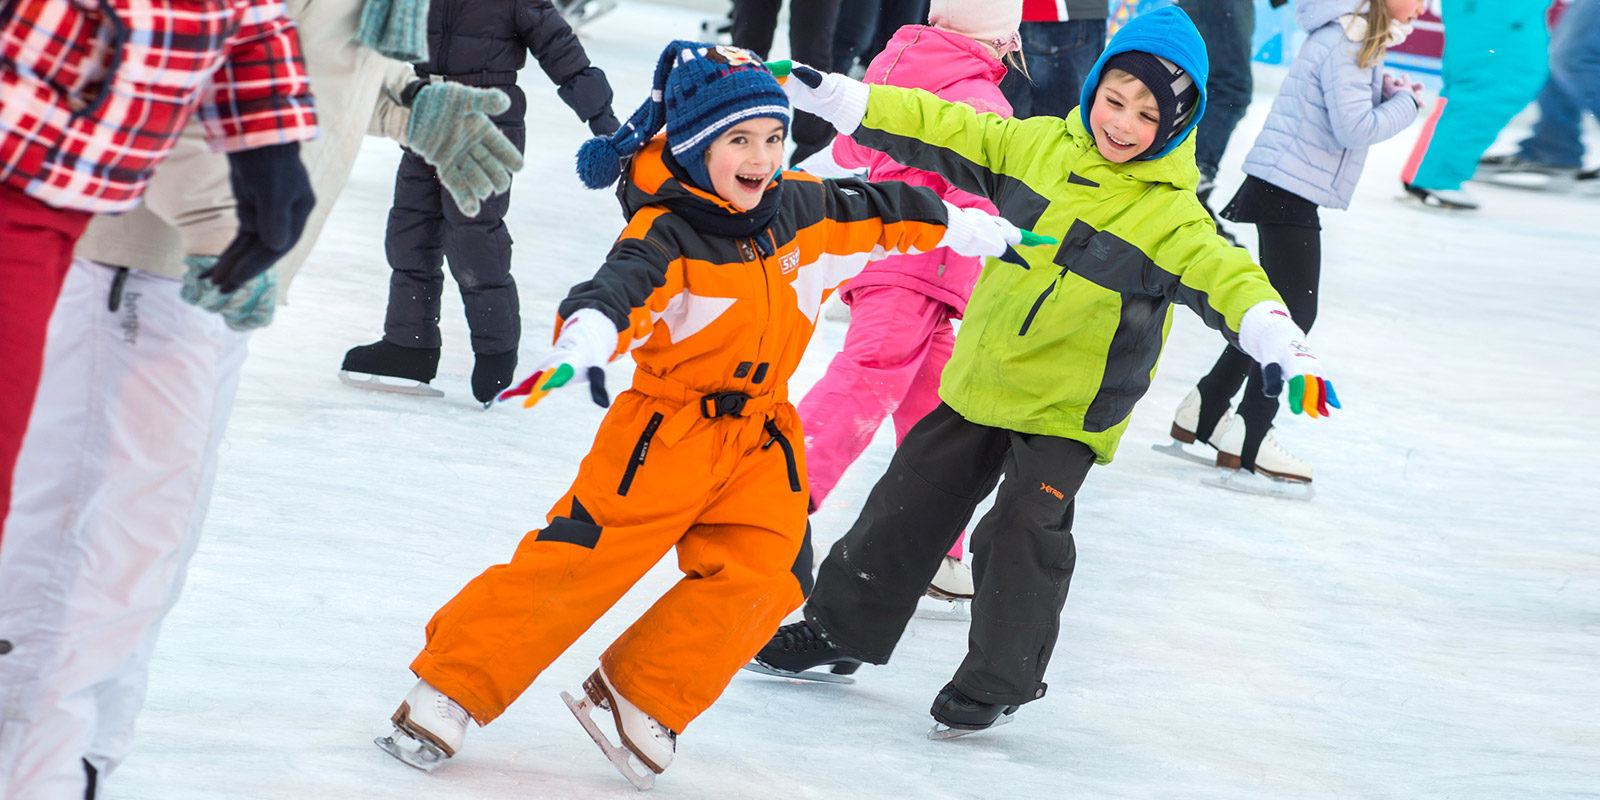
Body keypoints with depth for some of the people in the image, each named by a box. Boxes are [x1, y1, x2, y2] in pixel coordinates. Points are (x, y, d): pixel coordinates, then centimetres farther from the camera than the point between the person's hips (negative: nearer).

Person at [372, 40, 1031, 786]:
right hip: (665, 433, -6)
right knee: (572, 565, -10)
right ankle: (451, 689, 1)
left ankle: (641, 699, -1)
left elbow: (885, 212, 19)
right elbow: (617, 290, -35)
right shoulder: (665, 236, -16)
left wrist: (982, 231, 31)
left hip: (761, 441, 6)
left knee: (767, 572, -12)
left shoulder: (803, 212, 3)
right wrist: (579, 347, -56)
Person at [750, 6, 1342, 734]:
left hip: (1071, 408, -5)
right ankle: (843, 627, 30)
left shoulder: (1171, 214, -15)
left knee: (1026, 527, -12)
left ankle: (999, 678, 6)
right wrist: (825, 94, -1)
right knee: (912, 501, 14)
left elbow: (1226, 279, -28)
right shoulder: (1039, 148, -2)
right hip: (982, 378, 5)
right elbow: (937, 130, 2)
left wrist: (1284, 348, -46)